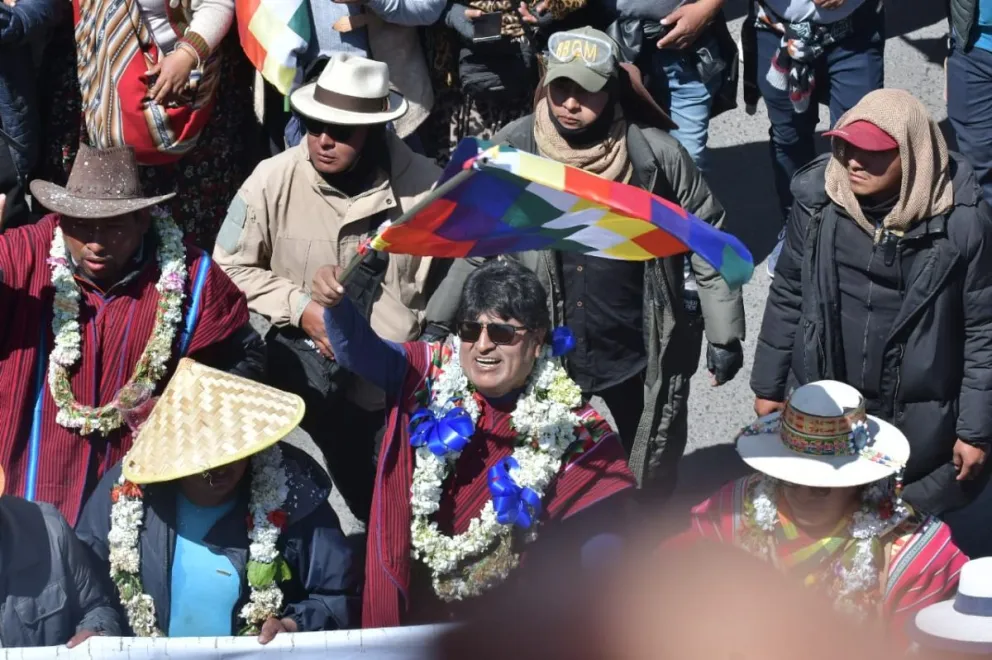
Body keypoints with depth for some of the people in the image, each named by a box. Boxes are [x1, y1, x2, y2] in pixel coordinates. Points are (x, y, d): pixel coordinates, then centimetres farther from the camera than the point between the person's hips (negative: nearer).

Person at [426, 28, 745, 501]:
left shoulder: (656, 154, -16)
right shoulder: (512, 151, -12)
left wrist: (724, 335, -5)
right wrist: (438, 325, -3)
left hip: (641, 353, -1)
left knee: (653, 480, 18)